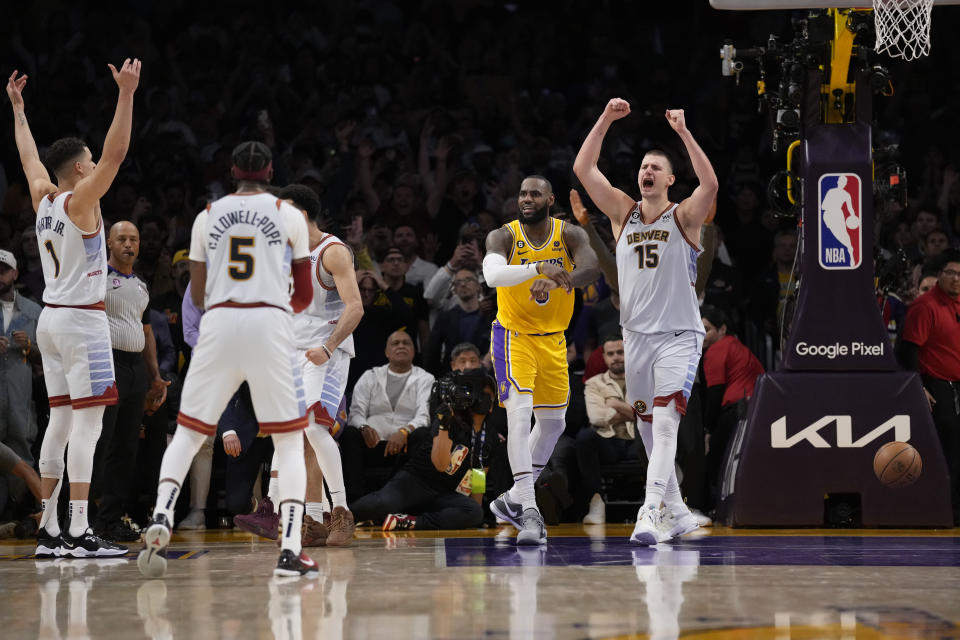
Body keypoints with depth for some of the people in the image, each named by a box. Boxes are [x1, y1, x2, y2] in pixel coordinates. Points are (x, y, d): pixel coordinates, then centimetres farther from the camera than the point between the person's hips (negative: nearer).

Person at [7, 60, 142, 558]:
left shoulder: (43, 198, 9)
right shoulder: (79, 200, -11)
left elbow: (28, 156, 26)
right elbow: (115, 152, -20)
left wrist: (17, 108, 38)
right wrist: (126, 94, -21)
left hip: (51, 319, 9)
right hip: (81, 321, -9)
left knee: (61, 421, 10)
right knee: (87, 423, -10)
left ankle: (49, 531, 9)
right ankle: (78, 533, -15)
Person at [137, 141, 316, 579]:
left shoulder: (208, 216, 12)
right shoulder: (289, 215, 7)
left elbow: (198, 295, 15)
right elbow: (304, 295, 9)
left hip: (219, 323, 2)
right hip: (271, 323, -2)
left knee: (187, 432, 12)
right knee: (289, 441, 5)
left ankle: (161, 516, -10)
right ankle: (290, 551, -6)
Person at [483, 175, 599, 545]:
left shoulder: (569, 235, -7)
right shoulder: (504, 236, -13)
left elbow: (592, 268, -26)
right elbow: (492, 274, -34)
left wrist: (561, 279, -48)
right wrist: (539, 268, -50)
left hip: (553, 340, 5)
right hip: (514, 336, -5)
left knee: (553, 422, 11)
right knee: (520, 413, -20)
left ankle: (514, 499, 27)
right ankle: (528, 510, -25)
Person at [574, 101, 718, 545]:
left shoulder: (684, 217, -3)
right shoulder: (622, 212, 8)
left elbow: (710, 185, -23)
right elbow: (582, 169, 0)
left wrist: (684, 133, -27)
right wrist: (605, 121, -9)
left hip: (678, 336, -5)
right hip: (636, 336, 5)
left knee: (666, 419, -21)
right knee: (647, 426, 11)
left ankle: (650, 511, -32)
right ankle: (677, 513, 25)